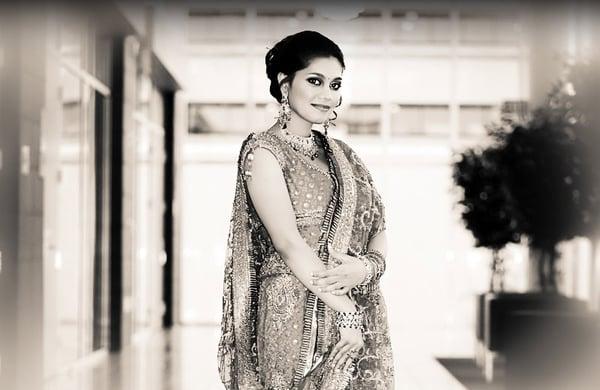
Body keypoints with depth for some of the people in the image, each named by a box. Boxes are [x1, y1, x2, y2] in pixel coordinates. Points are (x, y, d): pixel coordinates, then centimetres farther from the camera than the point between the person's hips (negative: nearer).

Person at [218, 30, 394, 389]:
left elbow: (378, 231, 10)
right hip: (295, 317, -6)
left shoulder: (342, 155, 14)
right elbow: (288, 242, -13)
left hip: (359, 319, 6)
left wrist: (367, 267, -12)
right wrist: (345, 310, -16)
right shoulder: (264, 150, -4)